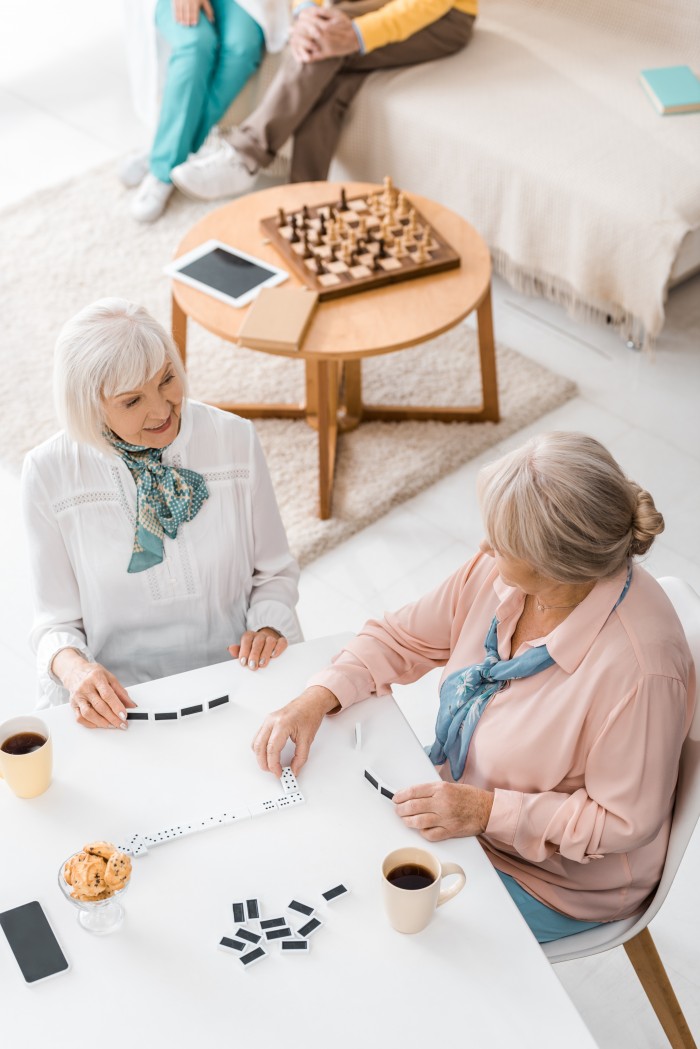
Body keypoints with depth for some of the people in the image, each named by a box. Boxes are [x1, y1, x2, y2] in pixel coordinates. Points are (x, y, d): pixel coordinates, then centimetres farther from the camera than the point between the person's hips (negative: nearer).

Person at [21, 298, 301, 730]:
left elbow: (274, 572, 11)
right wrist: (72, 666, -19)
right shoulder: (48, 474, -5)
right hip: (116, 698, 1)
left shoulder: (235, 440, -2)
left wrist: (269, 626, -9)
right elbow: (57, 619, 2)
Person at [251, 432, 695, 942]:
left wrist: (488, 812, -29)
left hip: (559, 877, -6)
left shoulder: (638, 669, -36)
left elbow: (625, 821, -25)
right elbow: (400, 637, -2)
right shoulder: (499, 572, -16)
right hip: (460, 789, 7)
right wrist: (315, 700, -15)